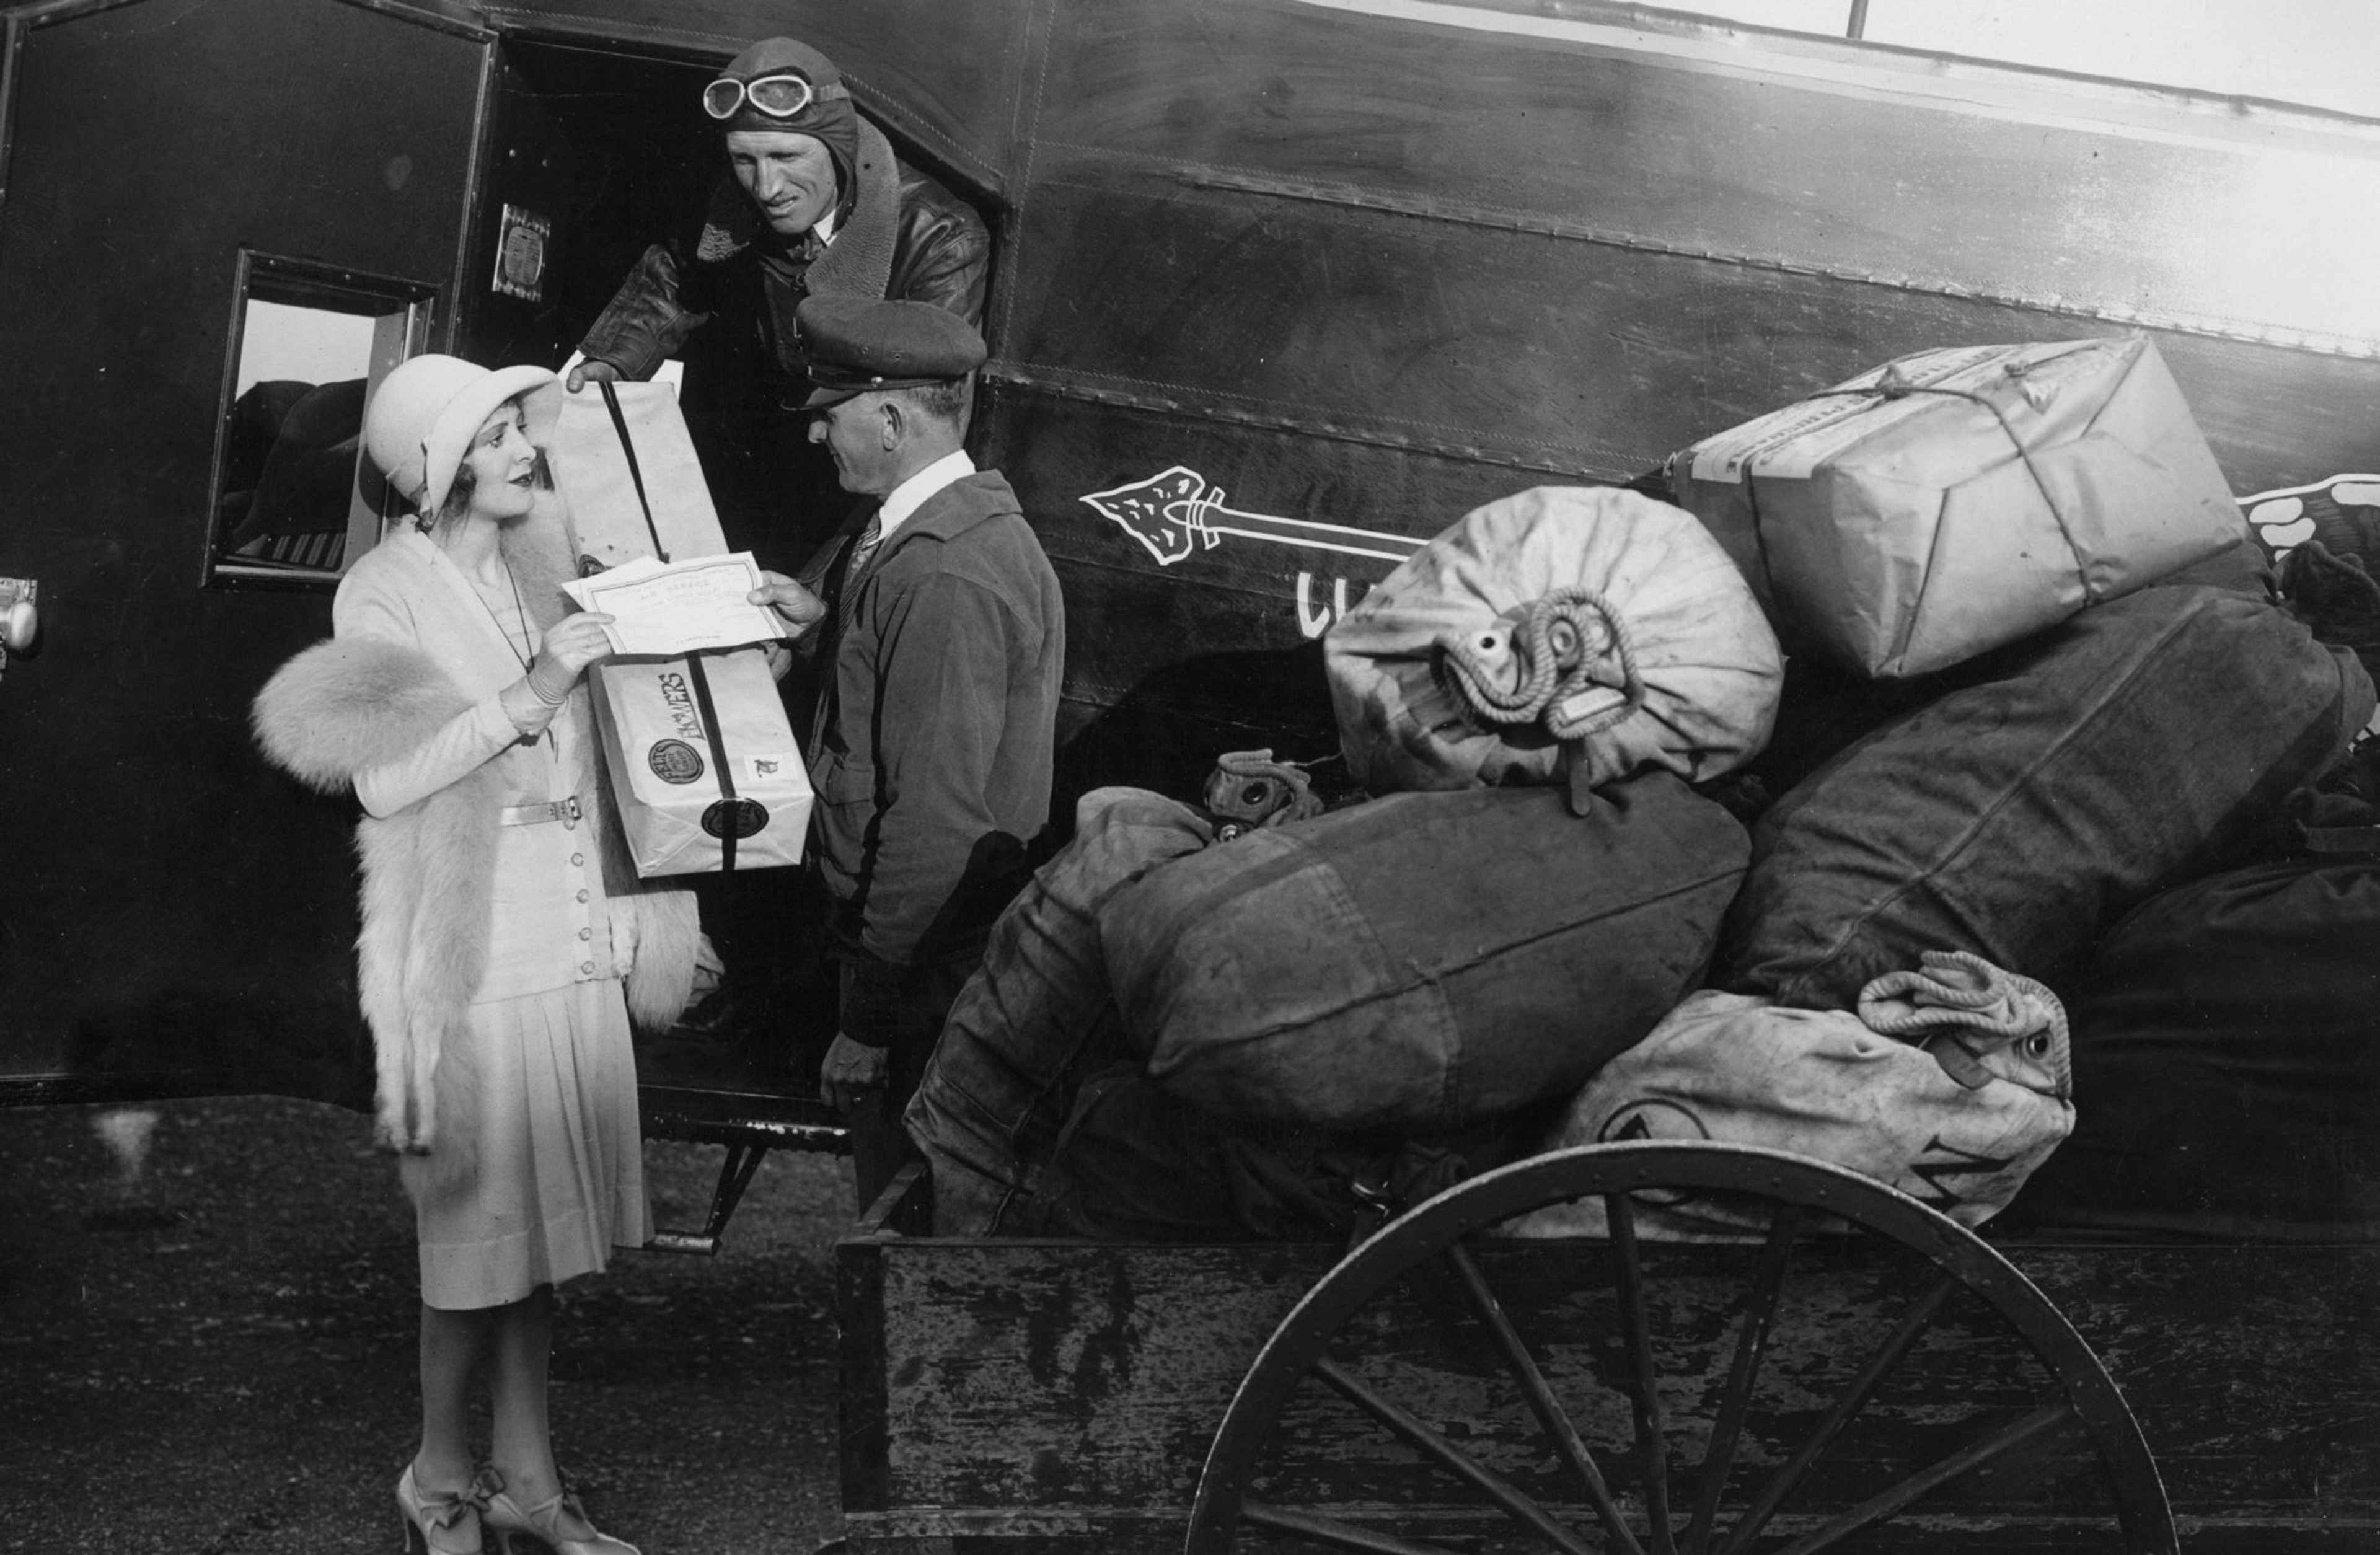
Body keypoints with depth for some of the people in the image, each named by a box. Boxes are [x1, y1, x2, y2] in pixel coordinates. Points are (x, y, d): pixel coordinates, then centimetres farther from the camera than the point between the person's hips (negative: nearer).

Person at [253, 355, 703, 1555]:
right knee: (479, 1222, 0)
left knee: (539, 1223, 11)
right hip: (471, 958, -6)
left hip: (572, 947, 6)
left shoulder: (548, 569, 11)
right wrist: (527, 697, -21)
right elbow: (384, 777, -17)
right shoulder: (384, 597, -6)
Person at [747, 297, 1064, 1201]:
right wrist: (825, 626, 6)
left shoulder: (946, 577, -25)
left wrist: (866, 1025, -21)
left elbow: (935, 819, -26)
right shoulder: (963, 518, 7)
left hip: (929, 957, -9)